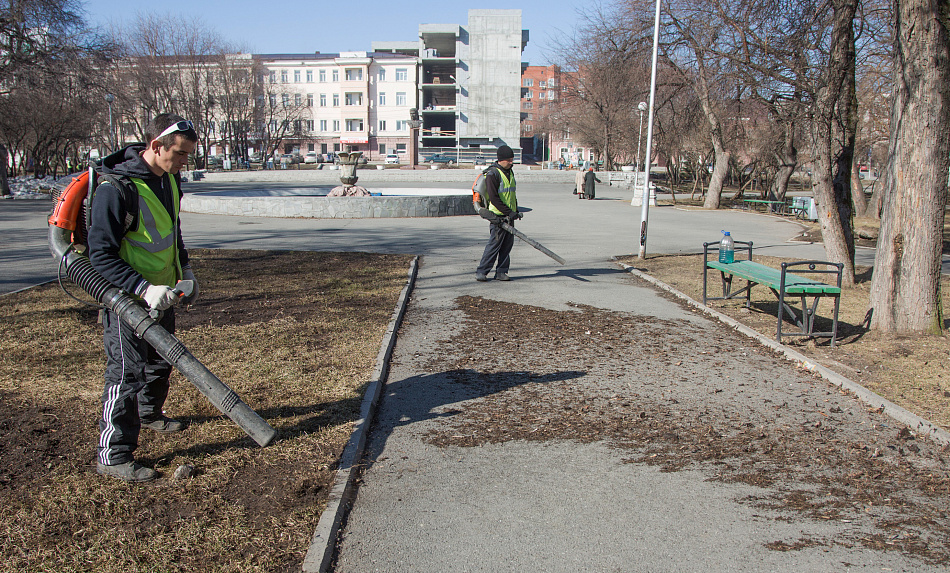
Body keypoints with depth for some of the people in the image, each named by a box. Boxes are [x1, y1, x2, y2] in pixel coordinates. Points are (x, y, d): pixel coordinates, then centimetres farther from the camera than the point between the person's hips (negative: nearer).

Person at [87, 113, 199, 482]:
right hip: (126, 299, -8)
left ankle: (149, 414, 47)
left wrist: (184, 269, 14)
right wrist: (143, 289, -31)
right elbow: (101, 255, -23)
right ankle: (112, 455, 7)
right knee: (127, 373, -4)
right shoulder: (116, 188, -24)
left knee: (161, 362, 23)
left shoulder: (169, 179, 3)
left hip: (161, 295, 8)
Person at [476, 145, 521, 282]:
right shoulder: (492, 174, -13)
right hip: (498, 215, -8)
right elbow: (494, 198, -18)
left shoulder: (509, 172, 15)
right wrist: (509, 212, -19)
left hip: (509, 215, 8)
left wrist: (516, 210, 16)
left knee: (507, 244, 6)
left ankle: (501, 272, 13)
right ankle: (481, 272, -1)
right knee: (495, 243, -9)